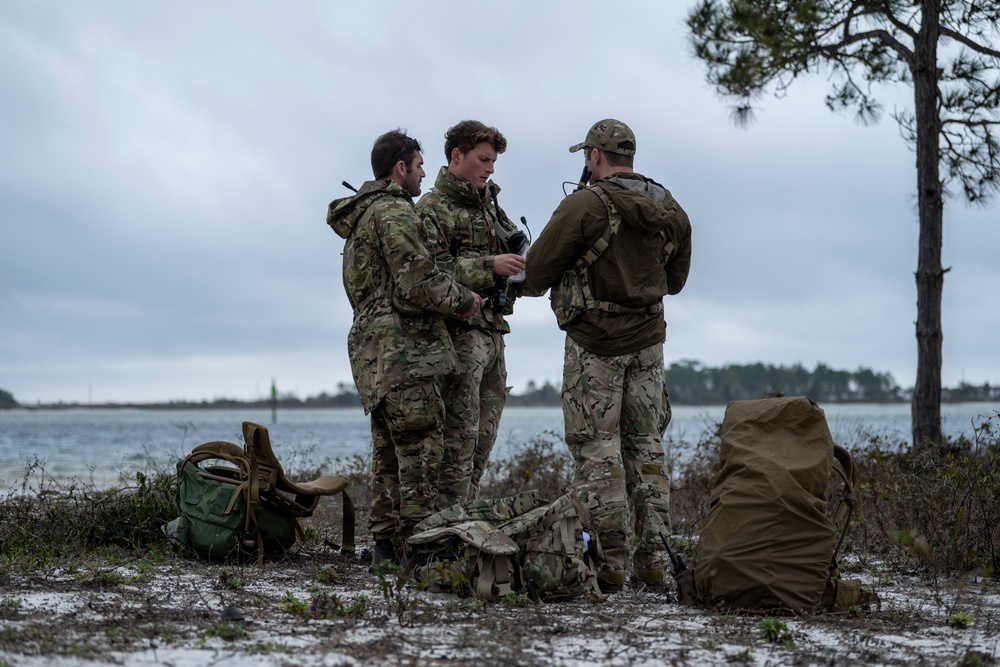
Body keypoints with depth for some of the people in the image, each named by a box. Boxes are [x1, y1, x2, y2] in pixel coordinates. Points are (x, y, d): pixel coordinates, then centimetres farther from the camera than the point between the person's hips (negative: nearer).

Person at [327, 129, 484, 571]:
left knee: (389, 450, 13)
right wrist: (462, 299, -3)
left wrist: (449, 298, 16)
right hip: (403, 346, -10)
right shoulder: (394, 212, -11)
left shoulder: (359, 216, 21)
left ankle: (385, 548, 15)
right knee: (420, 447, -9)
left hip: (372, 346, 10)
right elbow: (417, 285, -18)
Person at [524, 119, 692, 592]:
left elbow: (536, 274, -10)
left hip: (595, 342, -6)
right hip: (648, 340, 6)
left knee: (597, 448, 0)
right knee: (645, 446, 11)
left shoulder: (584, 205, -15)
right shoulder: (671, 211, 5)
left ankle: (609, 562, -2)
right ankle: (653, 560, 11)